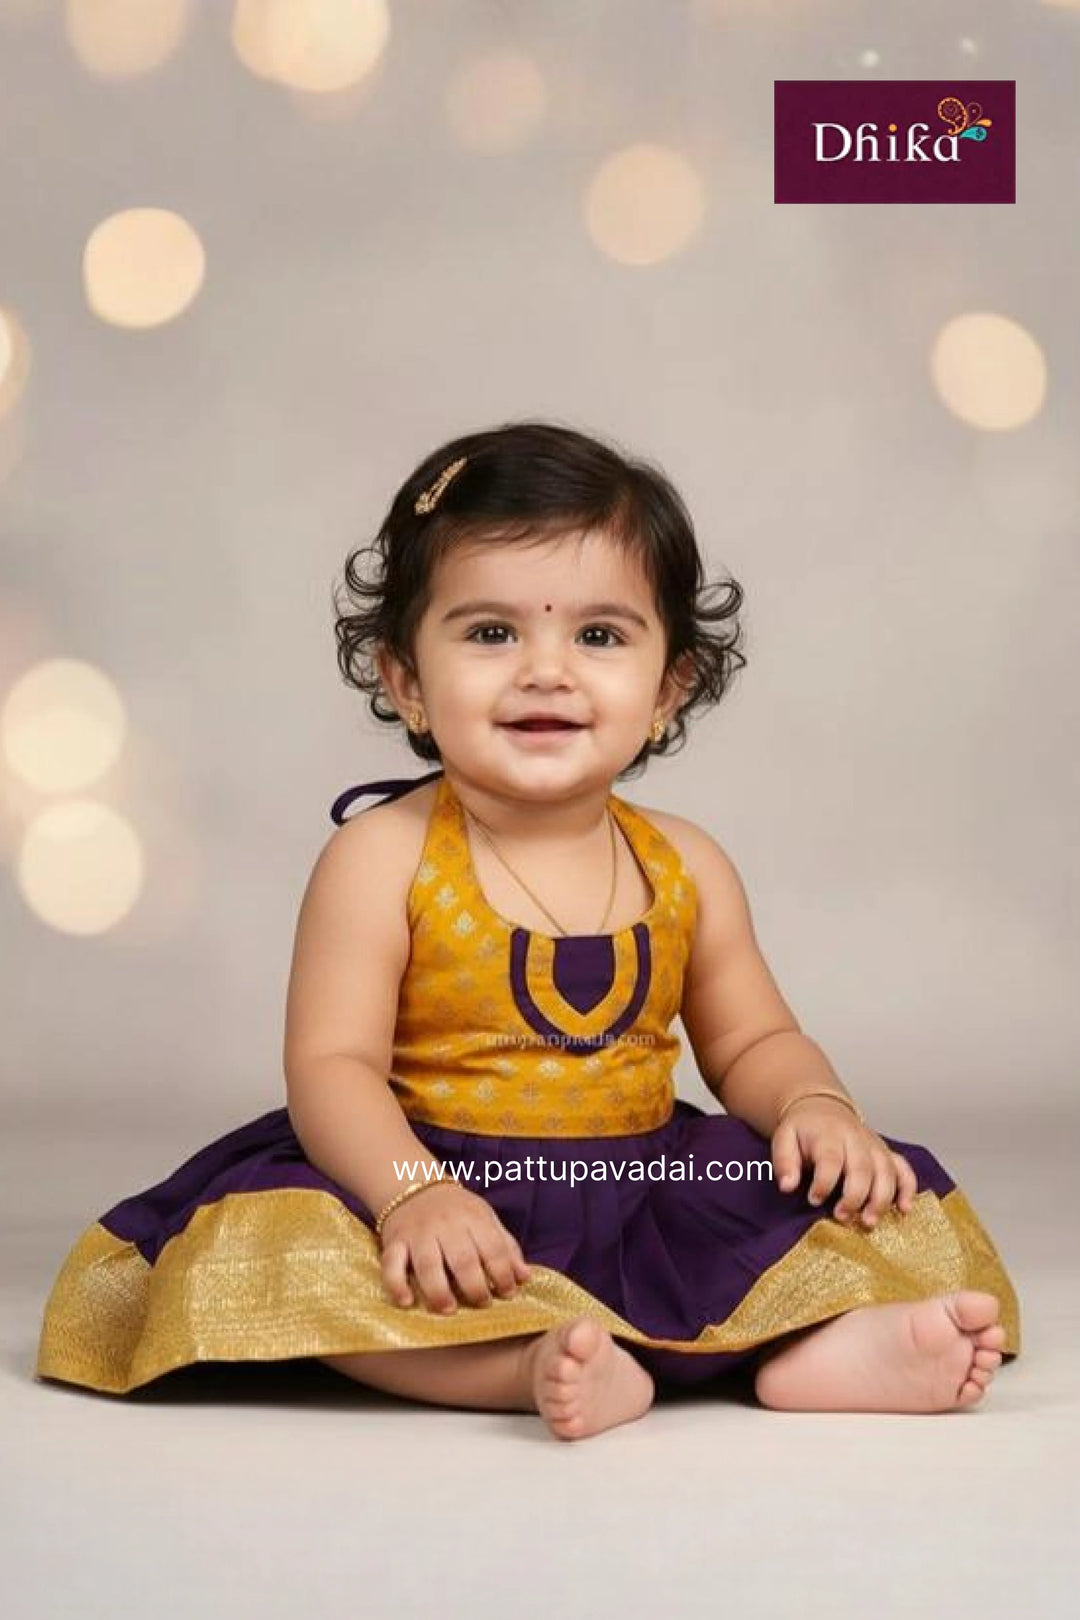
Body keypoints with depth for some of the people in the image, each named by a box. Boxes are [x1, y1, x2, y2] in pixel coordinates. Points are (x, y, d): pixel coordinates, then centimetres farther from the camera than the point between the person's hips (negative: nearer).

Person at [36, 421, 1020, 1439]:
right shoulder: (380, 859, -9)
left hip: (646, 1195, 4)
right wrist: (410, 1191, -33)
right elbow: (332, 1063, -15)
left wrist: (813, 1106, -11)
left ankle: (816, 1348, -36)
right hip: (451, 1203, -4)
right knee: (270, 1251, -32)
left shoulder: (684, 867, 4)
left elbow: (752, 1041, 12)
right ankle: (534, 1362, -44)